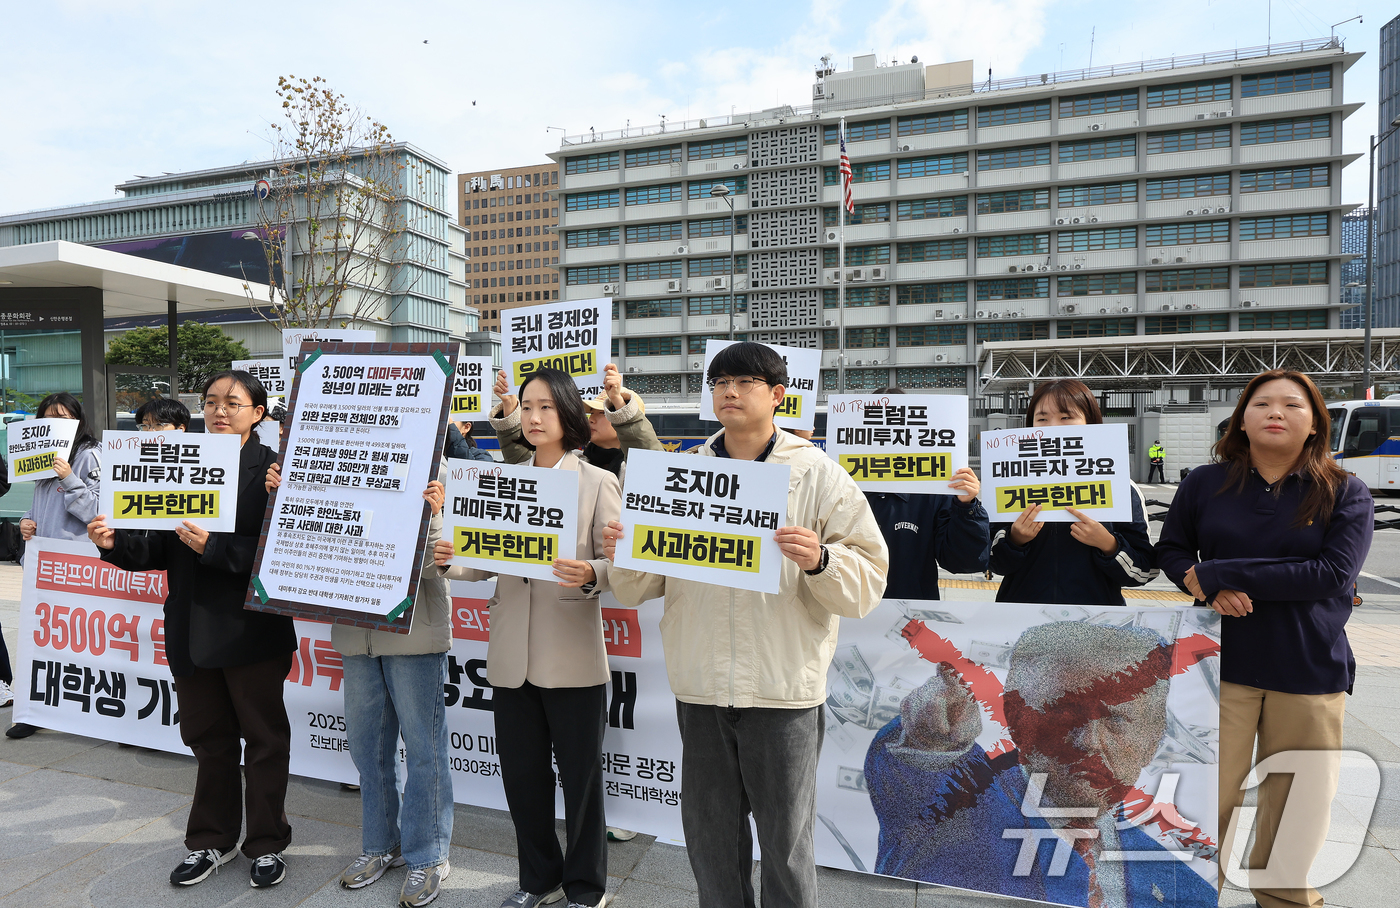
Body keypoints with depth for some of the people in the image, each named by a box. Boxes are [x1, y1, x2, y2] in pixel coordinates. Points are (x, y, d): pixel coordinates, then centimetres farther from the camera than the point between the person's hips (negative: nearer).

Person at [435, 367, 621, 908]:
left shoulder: (597, 483, -2)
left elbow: (620, 564, -9)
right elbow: (487, 560, 9)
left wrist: (590, 575, -30)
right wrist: (449, 562, -10)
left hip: (572, 656, -4)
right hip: (511, 656, 4)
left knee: (580, 776, 8)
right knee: (521, 775, 16)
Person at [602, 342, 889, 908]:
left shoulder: (817, 474, -1)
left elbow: (867, 582, -6)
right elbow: (640, 590, 9)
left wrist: (819, 560, -25)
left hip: (784, 687, -3)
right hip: (700, 686, 3)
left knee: (785, 844, 10)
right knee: (709, 842, 17)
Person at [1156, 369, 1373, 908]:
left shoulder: (1346, 494, -4)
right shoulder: (1205, 483, 0)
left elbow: (1334, 574, -15)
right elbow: (1171, 550, 6)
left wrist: (1218, 573, -20)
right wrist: (1213, 593, -15)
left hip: (1311, 669, 0)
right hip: (1222, 660, 0)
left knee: (1298, 798, 15)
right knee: (1210, 795, 5)